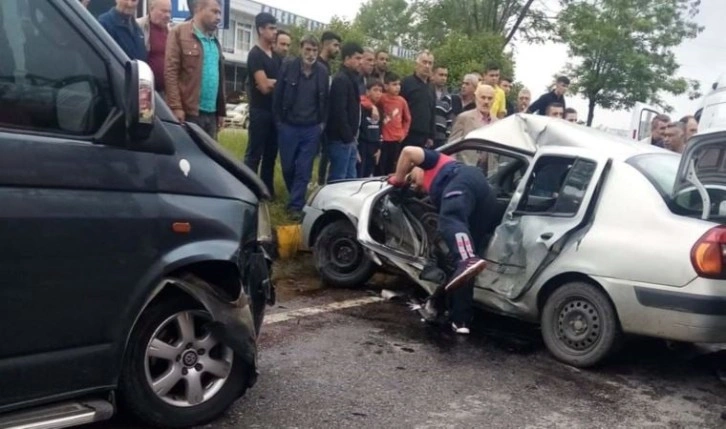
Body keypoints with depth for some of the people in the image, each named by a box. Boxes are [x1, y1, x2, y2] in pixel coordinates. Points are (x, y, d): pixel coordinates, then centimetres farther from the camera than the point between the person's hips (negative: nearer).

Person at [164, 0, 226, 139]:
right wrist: (176, 106, -17)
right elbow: (170, 71, -9)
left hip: (211, 114, 6)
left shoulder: (215, 42, 18)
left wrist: (221, 111, 15)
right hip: (188, 112, -6)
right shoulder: (180, 33, -2)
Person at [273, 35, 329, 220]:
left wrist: (322, 122, 5)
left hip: (312, 128, 0)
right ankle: (296, 197, 32)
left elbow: (325, 99, 7)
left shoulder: (322, 71, -1)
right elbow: (278, 95, -1)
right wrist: (279, 120, -1)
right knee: (288, 166, 9)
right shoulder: (288, 67, -5)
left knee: (304, 170, 0)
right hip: (288, 126, 0)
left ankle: (296, 205, 7)